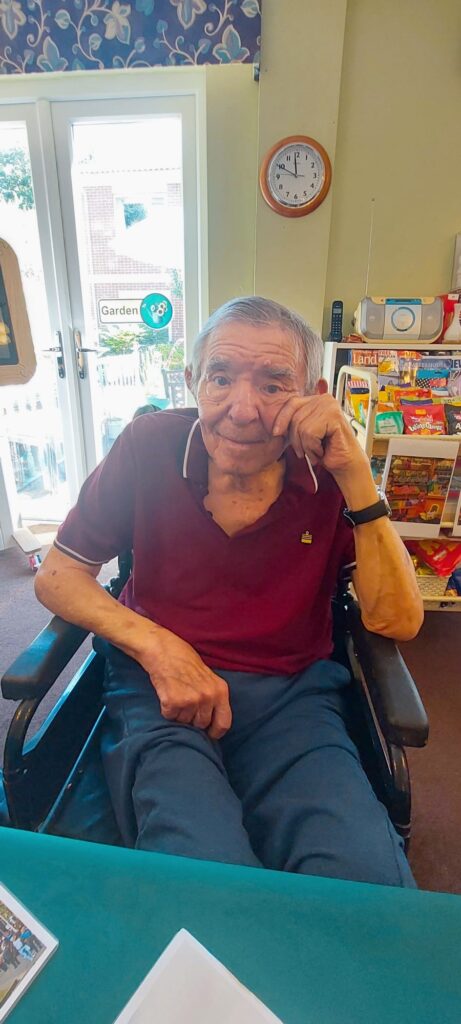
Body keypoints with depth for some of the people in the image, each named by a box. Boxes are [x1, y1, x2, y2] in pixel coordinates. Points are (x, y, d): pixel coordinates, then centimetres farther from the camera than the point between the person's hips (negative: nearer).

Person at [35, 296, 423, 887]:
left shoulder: (330, 475, -5)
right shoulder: (149, 447, -7)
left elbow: (398, 622, -8)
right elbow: (56, 575, 0)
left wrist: (357, 478, -20)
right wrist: (157, 646, -17)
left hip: (292, 694, 2)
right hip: (158, 683, 0)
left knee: (369, 877, -22)